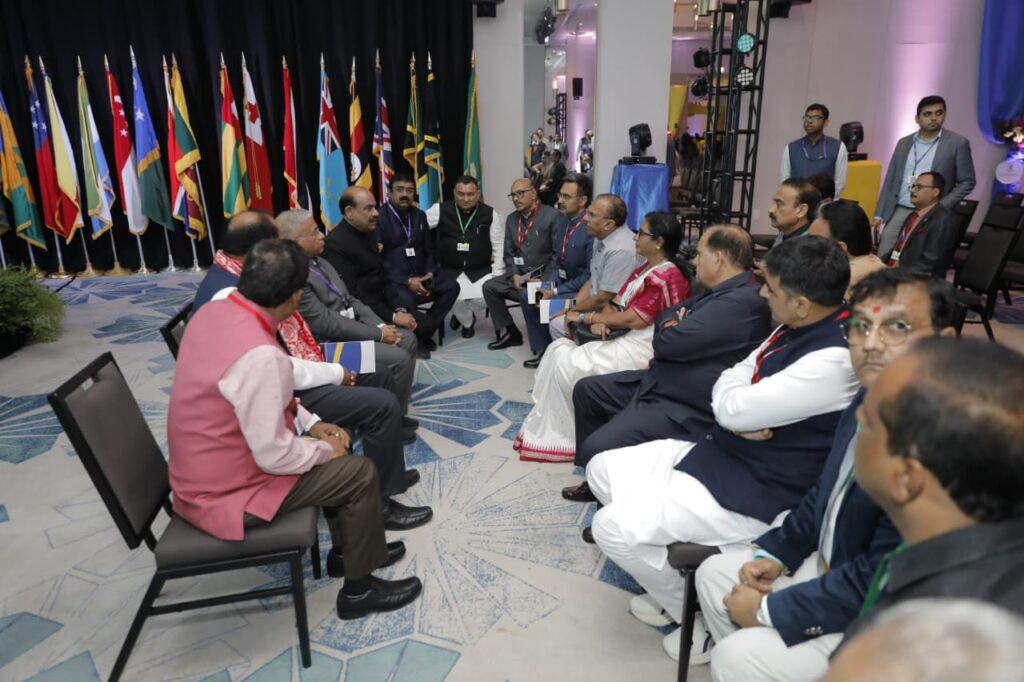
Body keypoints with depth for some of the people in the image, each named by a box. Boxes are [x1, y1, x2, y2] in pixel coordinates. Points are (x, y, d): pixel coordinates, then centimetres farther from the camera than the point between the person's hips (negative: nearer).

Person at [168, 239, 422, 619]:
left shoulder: (214, 312, -4)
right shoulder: (259, 353, -33)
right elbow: (274, 455, -27)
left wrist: (309, 423, 5)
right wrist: (324, 449, -8)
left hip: (203, 467, 9)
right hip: (226, 490, -9)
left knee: (334, 450, 19)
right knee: (360, 473, -3)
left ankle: (346, 549, 36)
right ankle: (359, 589, 16)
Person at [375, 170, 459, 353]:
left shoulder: (420, 216, 15)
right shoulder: (380, 218, -4)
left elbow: (429, 249, 17)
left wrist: (430, 272, -5)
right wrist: (407, 281, -20)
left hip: (420, 275, 6)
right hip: (394, 279, -6)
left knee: (451, 286, -17)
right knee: (405, 300, -35)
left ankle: (423, 332, -7)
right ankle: (425, 331, -5)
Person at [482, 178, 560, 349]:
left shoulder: (551, 215, -9)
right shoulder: (511, 219, 12)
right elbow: (509, 254, 12)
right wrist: (514, 275, -6)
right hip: (520, 275, 7)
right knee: (489, 286, -11)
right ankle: (509, 332, 1)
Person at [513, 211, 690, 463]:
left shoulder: (667, 277, -15)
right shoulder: (645, 269, 15)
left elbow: (632, 320, -20)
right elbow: (616, 304, 14)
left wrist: (585, 317, -11)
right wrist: (599, 320, -10)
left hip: (641, 346, -10)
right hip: (623, 338, 10)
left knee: (568, 365, -19)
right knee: (558, 350, -4)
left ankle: (569, 436, -2)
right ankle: (547, 428, -3)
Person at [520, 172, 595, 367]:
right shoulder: (563, 219, 1)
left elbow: (589, 274, -22)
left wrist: (556, 291, -19)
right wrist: (547, 283, -6)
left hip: (582, 286, -8)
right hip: (562, 278, 9)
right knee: (526, 295, -2)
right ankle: (542, 350, 8)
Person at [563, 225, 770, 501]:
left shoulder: (741, 302, -23)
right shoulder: (723, 292, 12)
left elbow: (668, 342, -24)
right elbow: (666, 315, 20)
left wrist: (670, 329, -1)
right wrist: (673, 327, -3)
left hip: (684, 409, -11)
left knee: (596, 449, -24)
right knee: (586, 390, 17)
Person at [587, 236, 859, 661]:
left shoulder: (835, 359, -27)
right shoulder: (799, 326, 3)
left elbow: (733, 406, -25)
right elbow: (731, 382, 9)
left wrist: (736, 401, -2)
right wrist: (741, 417, -13)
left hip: (757, 490, -10)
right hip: (719, 451, 10)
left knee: (613, 528, -18)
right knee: (602, 470, 7)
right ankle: (671, 577, 19)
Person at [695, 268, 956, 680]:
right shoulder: (872, 399, -3)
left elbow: (879, 582, -28)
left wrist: (769, 609, -18)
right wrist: (775, 552, 2)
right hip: (829, 564, 8)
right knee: (715, 574, 10)